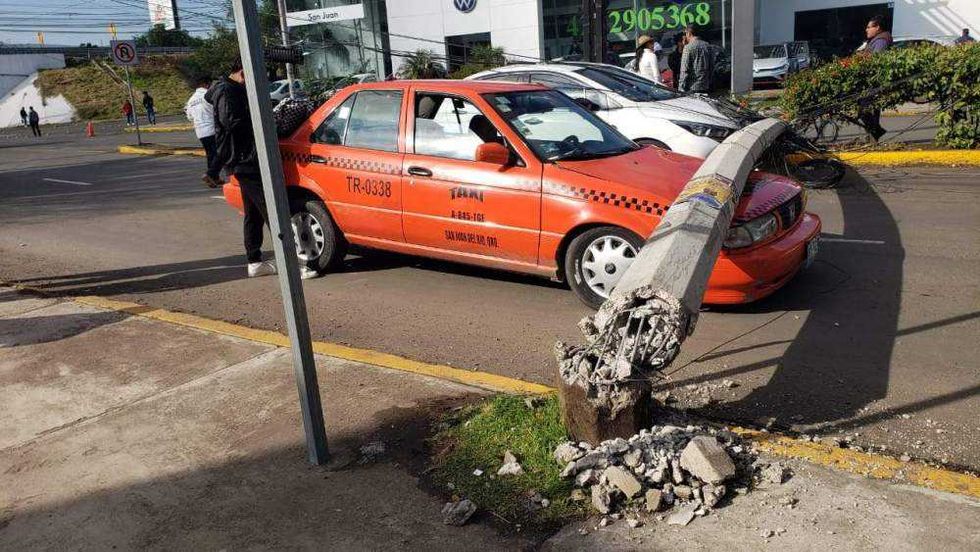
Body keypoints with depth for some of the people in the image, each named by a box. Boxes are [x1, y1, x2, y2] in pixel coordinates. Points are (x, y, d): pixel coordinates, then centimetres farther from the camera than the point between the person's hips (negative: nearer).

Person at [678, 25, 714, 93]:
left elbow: (685, 70, -13)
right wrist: (709, 84, 20)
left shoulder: (688, 47, -9)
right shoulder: (708, 46, 11)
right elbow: (712, 67, 14)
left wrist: (681, 88, -9)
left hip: (692, 88, -6)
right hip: (705, 87, 6)